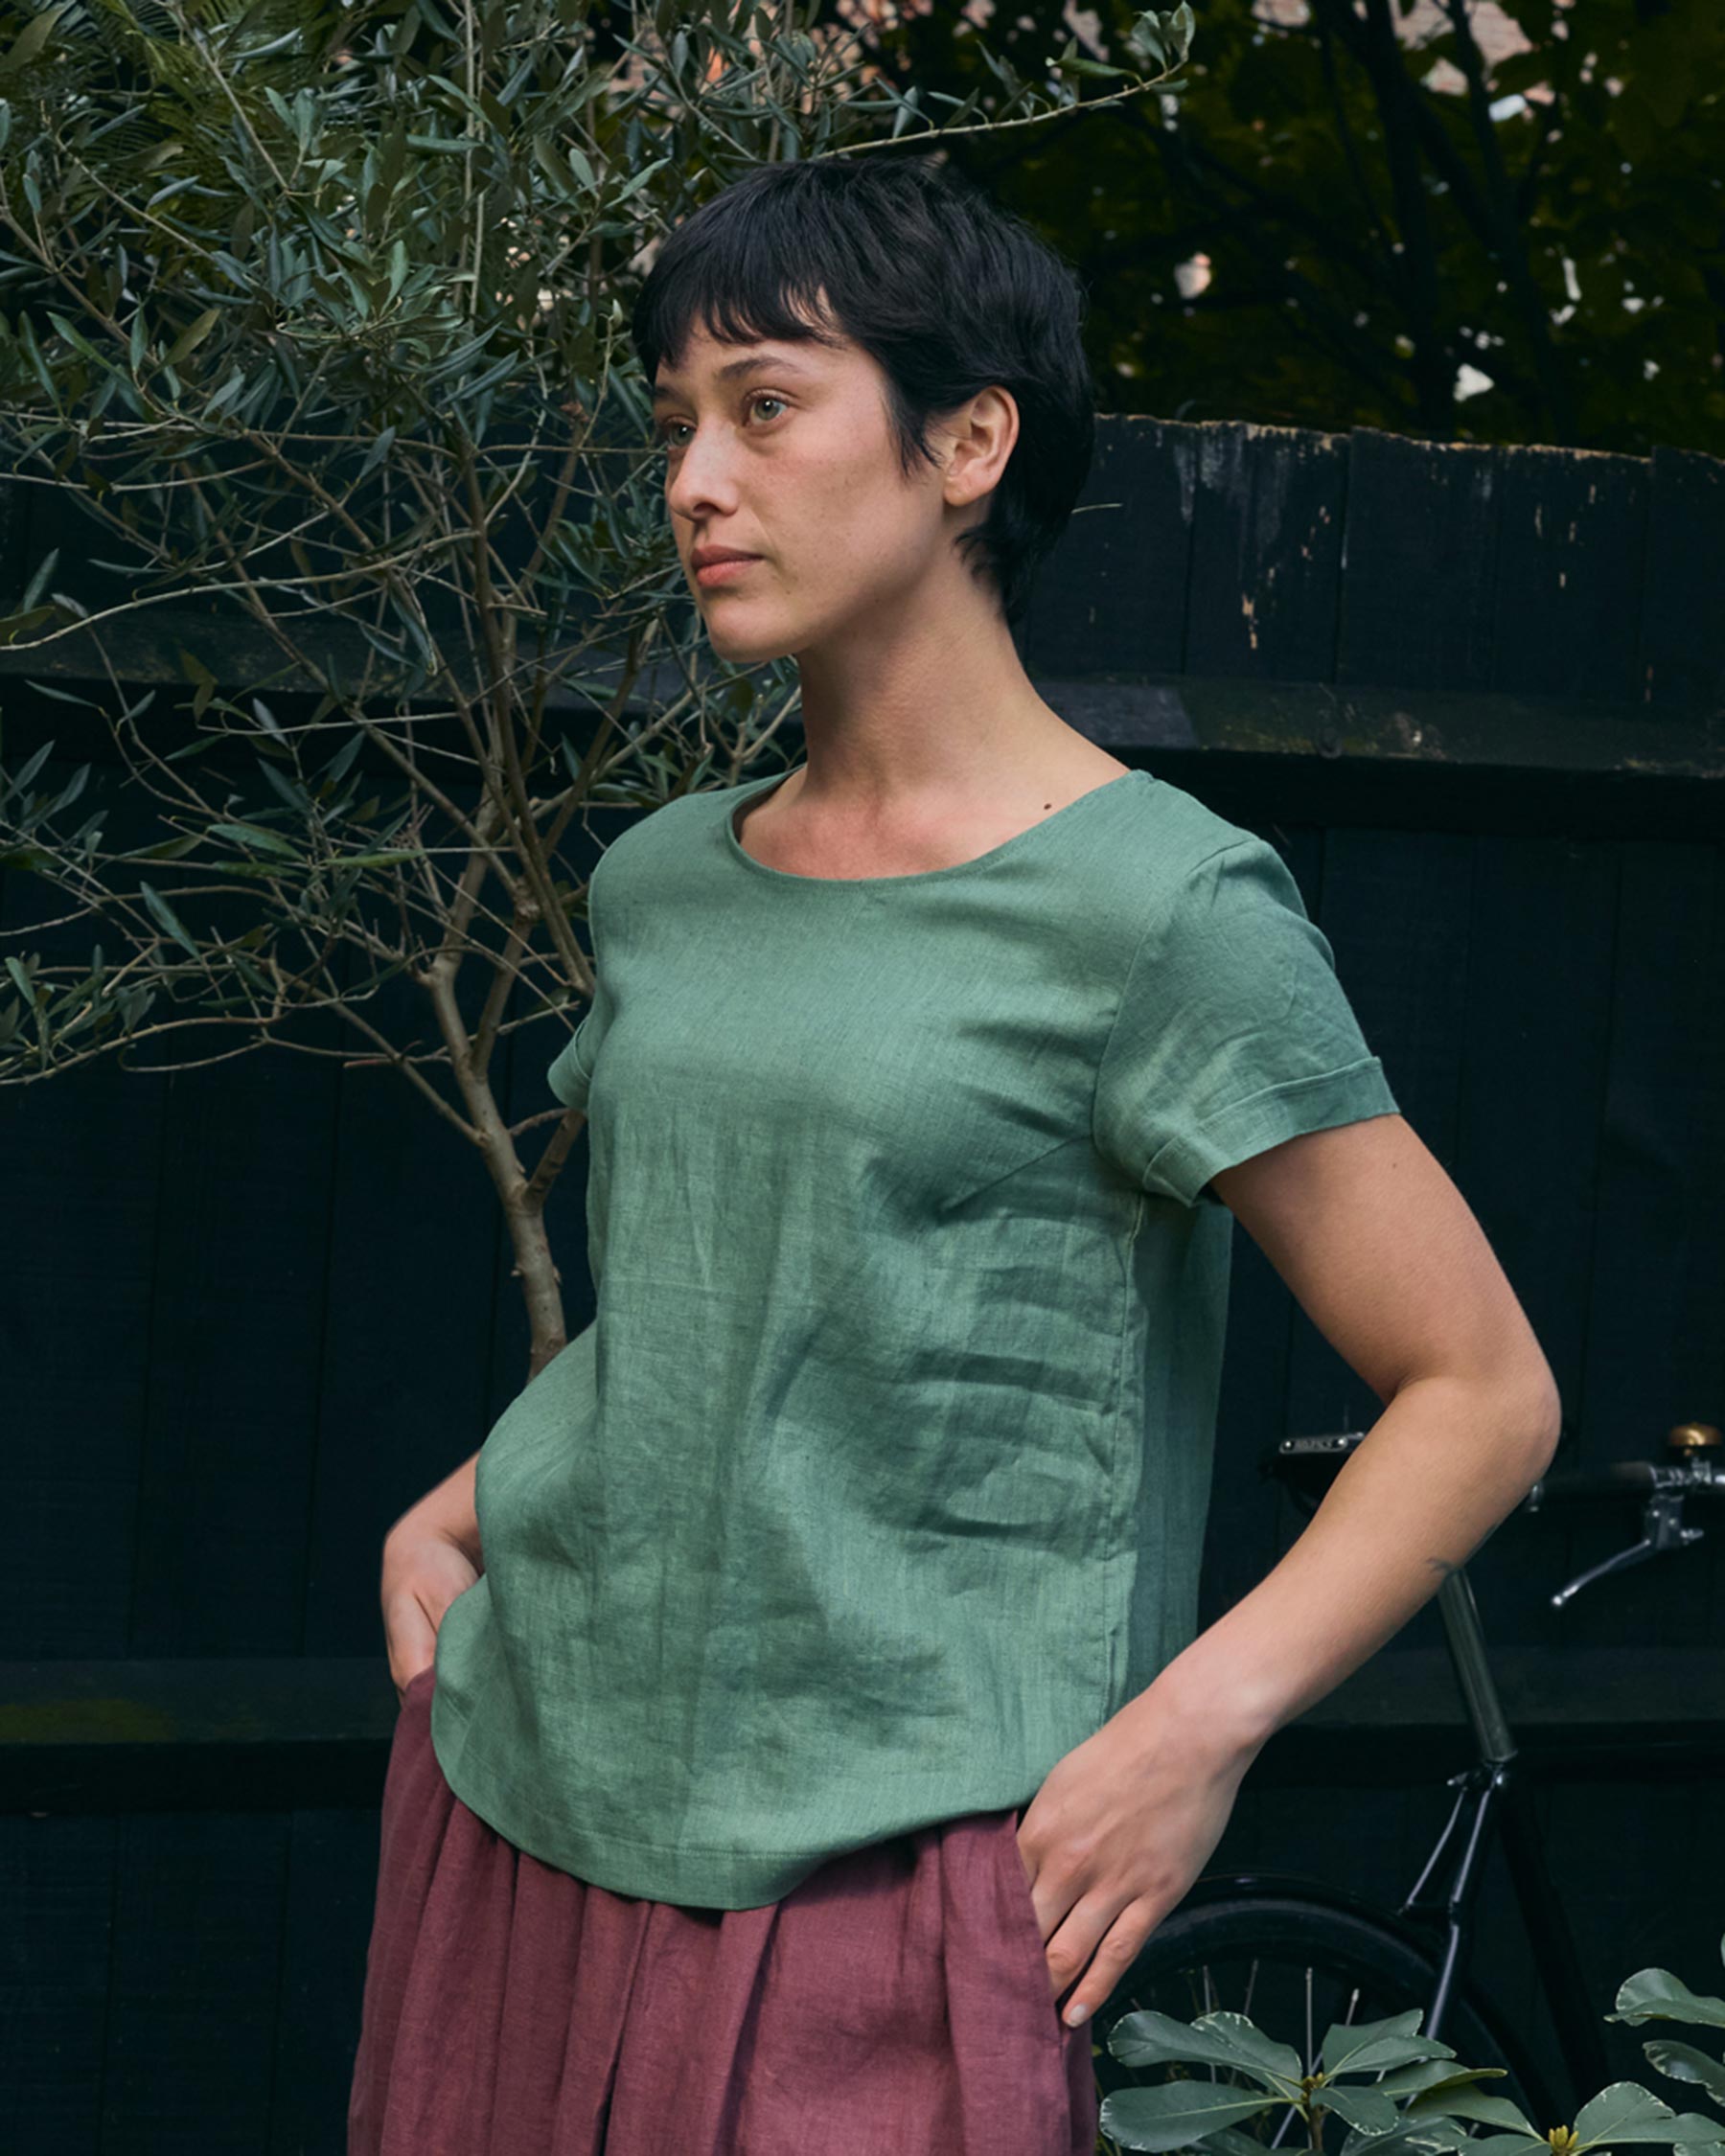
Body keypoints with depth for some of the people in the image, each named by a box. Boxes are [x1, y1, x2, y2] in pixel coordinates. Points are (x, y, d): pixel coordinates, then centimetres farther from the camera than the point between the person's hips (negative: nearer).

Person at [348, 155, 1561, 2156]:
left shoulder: (1160, 906, -8)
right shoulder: (662, 883, 11)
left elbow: (1481, 1390, -7)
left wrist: (1199, 1721, -16)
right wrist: (452, 1512, 10)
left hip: (878, 1892, -6)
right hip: (515, 1809, 6)